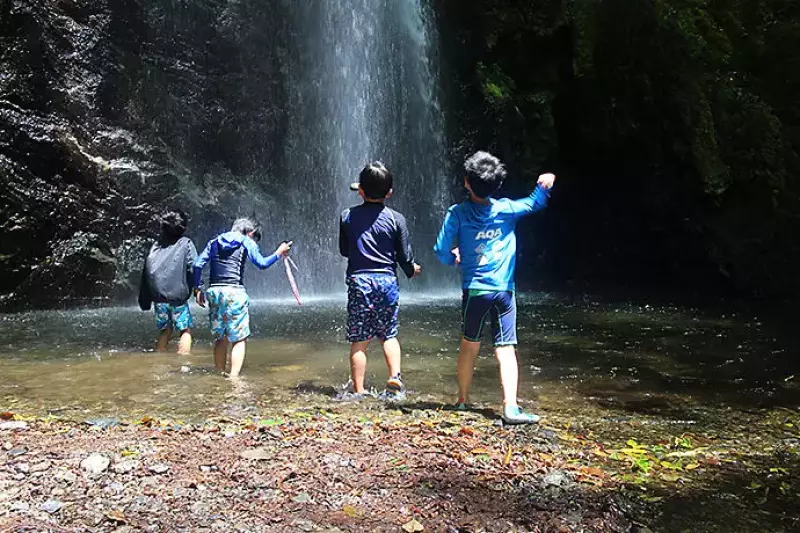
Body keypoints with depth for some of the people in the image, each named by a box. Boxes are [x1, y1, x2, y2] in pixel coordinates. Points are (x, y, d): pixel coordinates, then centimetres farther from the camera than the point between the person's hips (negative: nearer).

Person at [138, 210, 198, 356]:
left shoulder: (156, 244, 11)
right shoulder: (186, 243, 0)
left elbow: (146, 272, 11)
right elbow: (194, 268, -10)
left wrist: (145, 300, 16)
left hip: (158, 297, 4)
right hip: (177, 296, -4)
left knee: (165, 330, 18)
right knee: (186, 330, 6)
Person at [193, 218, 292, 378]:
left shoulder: (214, 242, 17)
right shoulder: (247, 242, 3)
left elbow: (198, 265, 9)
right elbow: (262, 263, -10)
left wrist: (198, 288, 12)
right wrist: (278, 253, 3)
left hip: (213, 291, 5)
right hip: (234, 292, -5)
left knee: (221, 338, 16)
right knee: (239, 339, 0)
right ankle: (233, 377, -8)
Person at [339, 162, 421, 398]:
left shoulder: (347, 216, 2)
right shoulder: (396, 219, -2)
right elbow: (405, 255, 3)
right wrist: (412, 270, 24)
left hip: (358, 281, 0)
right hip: (387, 281, 0)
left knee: (359, 341, 5)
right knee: (389, 335, 17)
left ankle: (358, 392, 8)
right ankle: (395, 377, 1)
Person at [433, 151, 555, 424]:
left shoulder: (457, 213, -5)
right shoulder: (507, 209, 0)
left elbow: (441, 251, -4)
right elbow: (536, 202, 17)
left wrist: (455, 258, 15)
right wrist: (544, 186, 31)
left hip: (474, 290, 0)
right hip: (504, 290, 0)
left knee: (469, 345, 16)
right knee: (506, 349, -1)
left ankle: (462, 400, 26)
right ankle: (510, 407, -8)